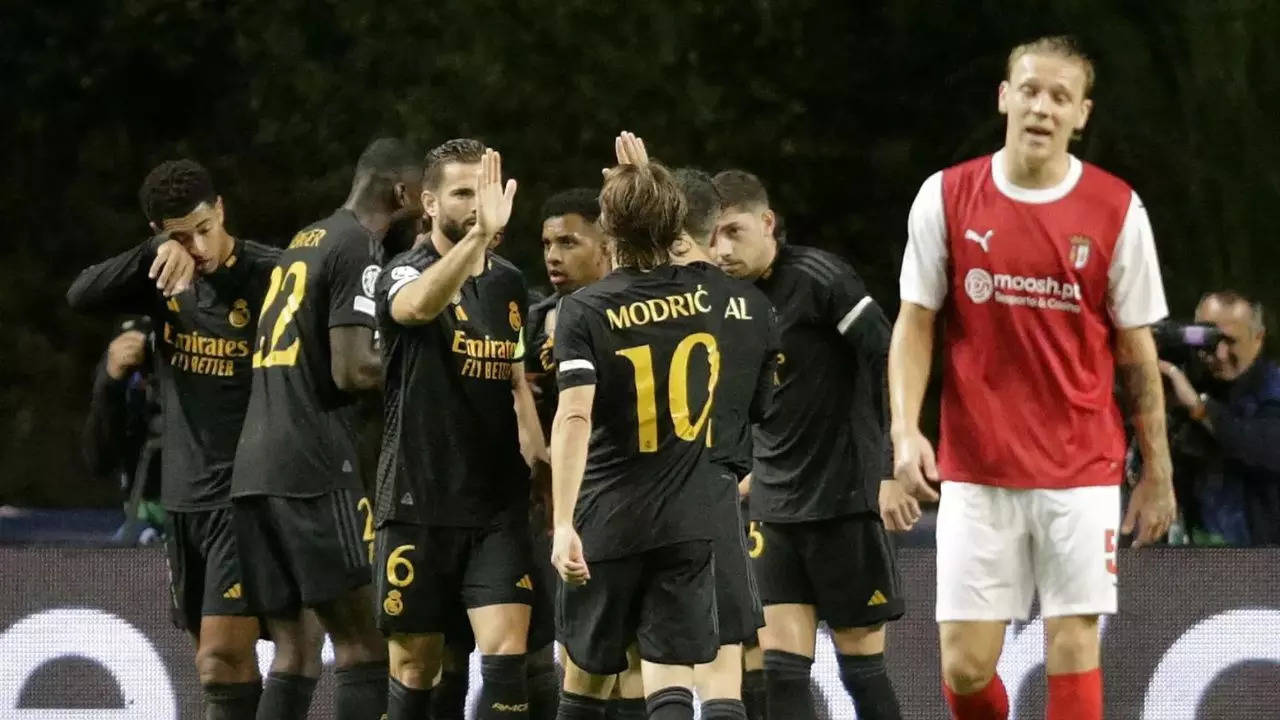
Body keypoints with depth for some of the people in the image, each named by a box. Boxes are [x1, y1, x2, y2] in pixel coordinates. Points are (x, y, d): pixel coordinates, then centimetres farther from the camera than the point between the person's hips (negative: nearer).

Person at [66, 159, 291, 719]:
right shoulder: (164, 280, 4)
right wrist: (156, 251, -25)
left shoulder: (271, 276, -11)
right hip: (183, 497, 6)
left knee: (222, 661, -16)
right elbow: (81, 296, -12)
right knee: (223, 665, 12)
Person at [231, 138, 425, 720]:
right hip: (314, 470, -8)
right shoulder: (359, 249, -6)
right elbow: (352, 370, -14)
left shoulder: (304, 241, 20)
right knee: (363, 644, -7)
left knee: (291, 646, 9)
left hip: (251, 469, 8)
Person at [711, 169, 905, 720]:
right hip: (775, 505, 6)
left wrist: (893, 470, -18)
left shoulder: (816, 277, -12)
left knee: (861, 664, -1)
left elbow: (891, 361, -15)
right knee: (781, 665, -3)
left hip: (846, 498, -6)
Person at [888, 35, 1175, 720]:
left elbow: (1136, 351, 6)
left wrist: (1158, 472, 6)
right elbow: (914, 325, 6)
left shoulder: (1117, 211, -1)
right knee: (964, 665, -3)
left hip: (1082, 474, -1)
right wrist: (905, 431, -8)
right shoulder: (946, 198, 1)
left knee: (1073, 652, -5)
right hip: (976, 473, 1)